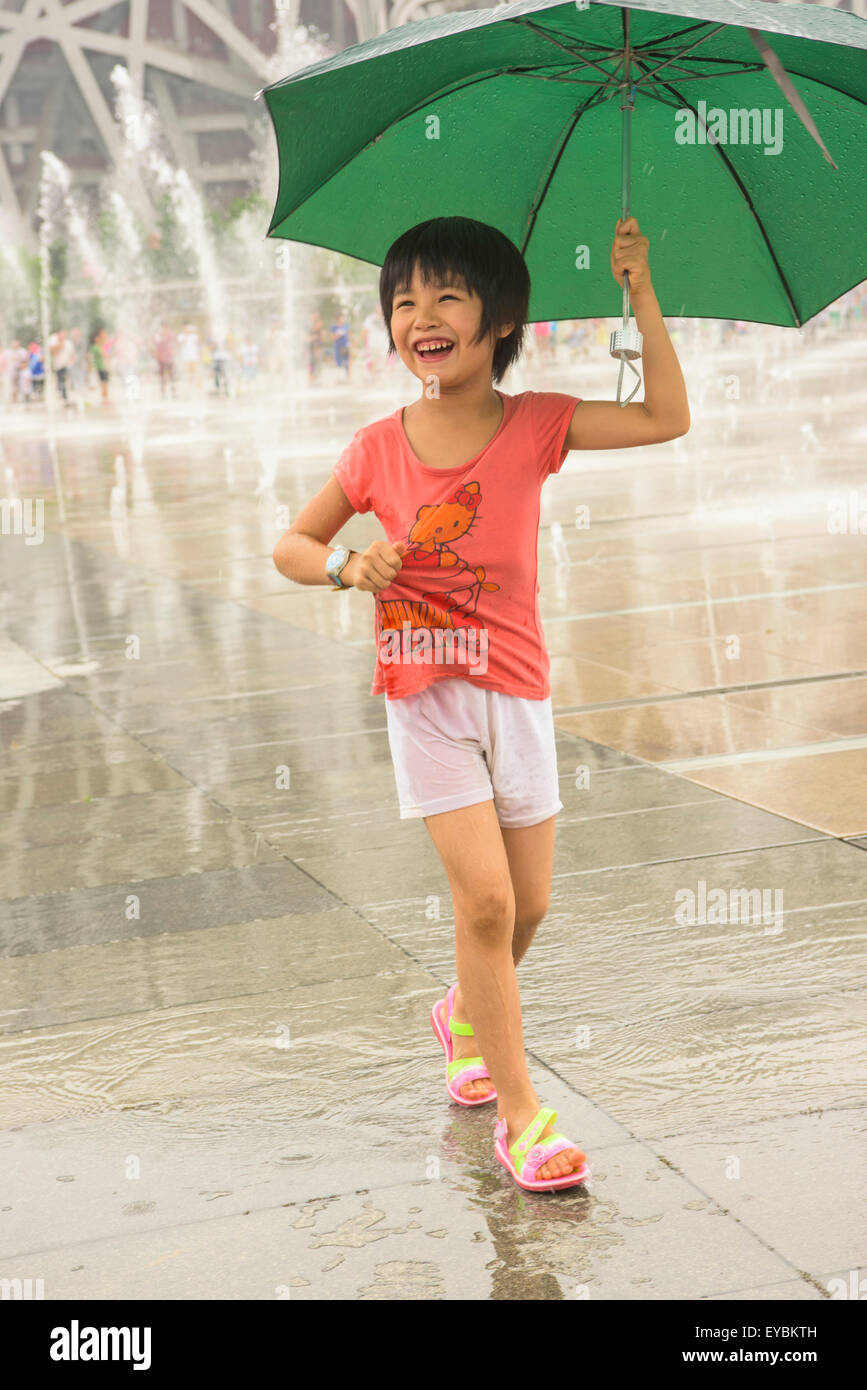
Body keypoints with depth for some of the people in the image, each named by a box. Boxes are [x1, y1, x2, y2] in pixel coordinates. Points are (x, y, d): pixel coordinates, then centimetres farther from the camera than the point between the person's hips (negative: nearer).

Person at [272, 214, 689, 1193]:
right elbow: (292, 544, 6)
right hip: (423, 693, -2)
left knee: (527, 906, 9)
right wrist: (350, 566, -15)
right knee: (485, 899, -11)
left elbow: (666, 417, -11)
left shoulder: (535, 425, -3)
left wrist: (641, 295, -15)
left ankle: (467, 1016, 42)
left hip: (515, 689, 2)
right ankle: (521, 1117, 0)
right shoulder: (378, 450, -3)